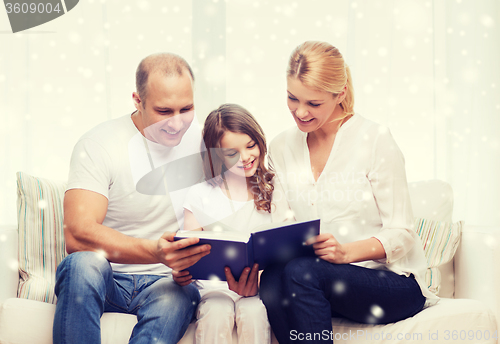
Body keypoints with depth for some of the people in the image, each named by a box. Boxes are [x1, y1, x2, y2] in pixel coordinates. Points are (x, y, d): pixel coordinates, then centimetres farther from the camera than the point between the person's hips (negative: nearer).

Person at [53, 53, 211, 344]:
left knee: (181, 296, -34)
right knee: (85, 262, -36)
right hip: (103, 278, -2)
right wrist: (155, 253, -41)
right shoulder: (98, 145, -11)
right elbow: (77, 235, -24)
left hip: (163, 283, 2)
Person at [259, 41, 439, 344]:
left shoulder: (375, 139, -7)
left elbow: (401, 234, -8)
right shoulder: (281, 148, 9)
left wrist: (346, 251, -26)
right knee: (271, 279, -31)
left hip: (393, 281, -4)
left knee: (300, 272, -33)